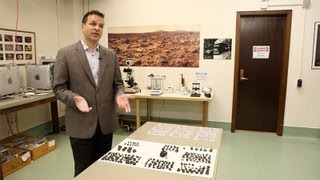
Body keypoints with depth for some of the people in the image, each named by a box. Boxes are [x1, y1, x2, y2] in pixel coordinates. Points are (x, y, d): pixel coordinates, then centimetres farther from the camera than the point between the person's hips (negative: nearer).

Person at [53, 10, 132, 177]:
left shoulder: (111, 55, 6)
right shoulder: (65, 54, -5)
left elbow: (118, 83, 9)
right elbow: (59, 88, -5)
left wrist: (119, 95, -13)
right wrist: (75, 99, -24)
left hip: (106, 122, 4)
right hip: (81, 123, -3)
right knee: (84, 171, 11)